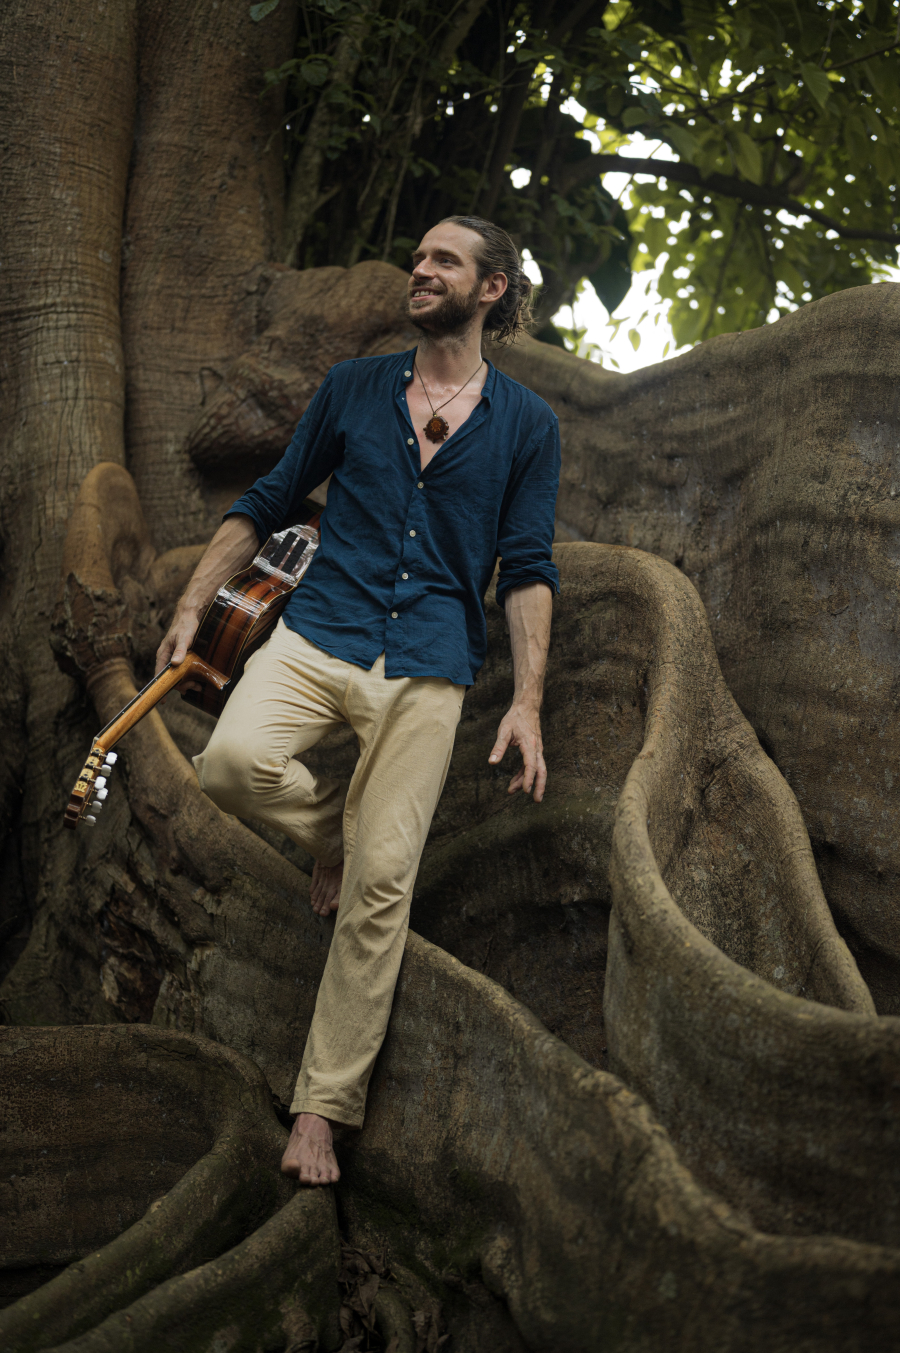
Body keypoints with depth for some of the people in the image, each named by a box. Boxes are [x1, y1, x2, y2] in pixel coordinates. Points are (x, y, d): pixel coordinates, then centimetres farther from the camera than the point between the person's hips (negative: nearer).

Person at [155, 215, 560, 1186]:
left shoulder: (525, 424, 8)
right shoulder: (353, 388, 11)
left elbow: (527, 568, 5)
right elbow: (268, 504, 16)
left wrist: (527, 701, -5)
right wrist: (192, 606, 8)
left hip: (428, 667, -1)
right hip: (318, 633, 1)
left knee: (382, 885, -7)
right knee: (232, 760, -30)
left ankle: (321, 1104, 3)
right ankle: (330, 827, 5)